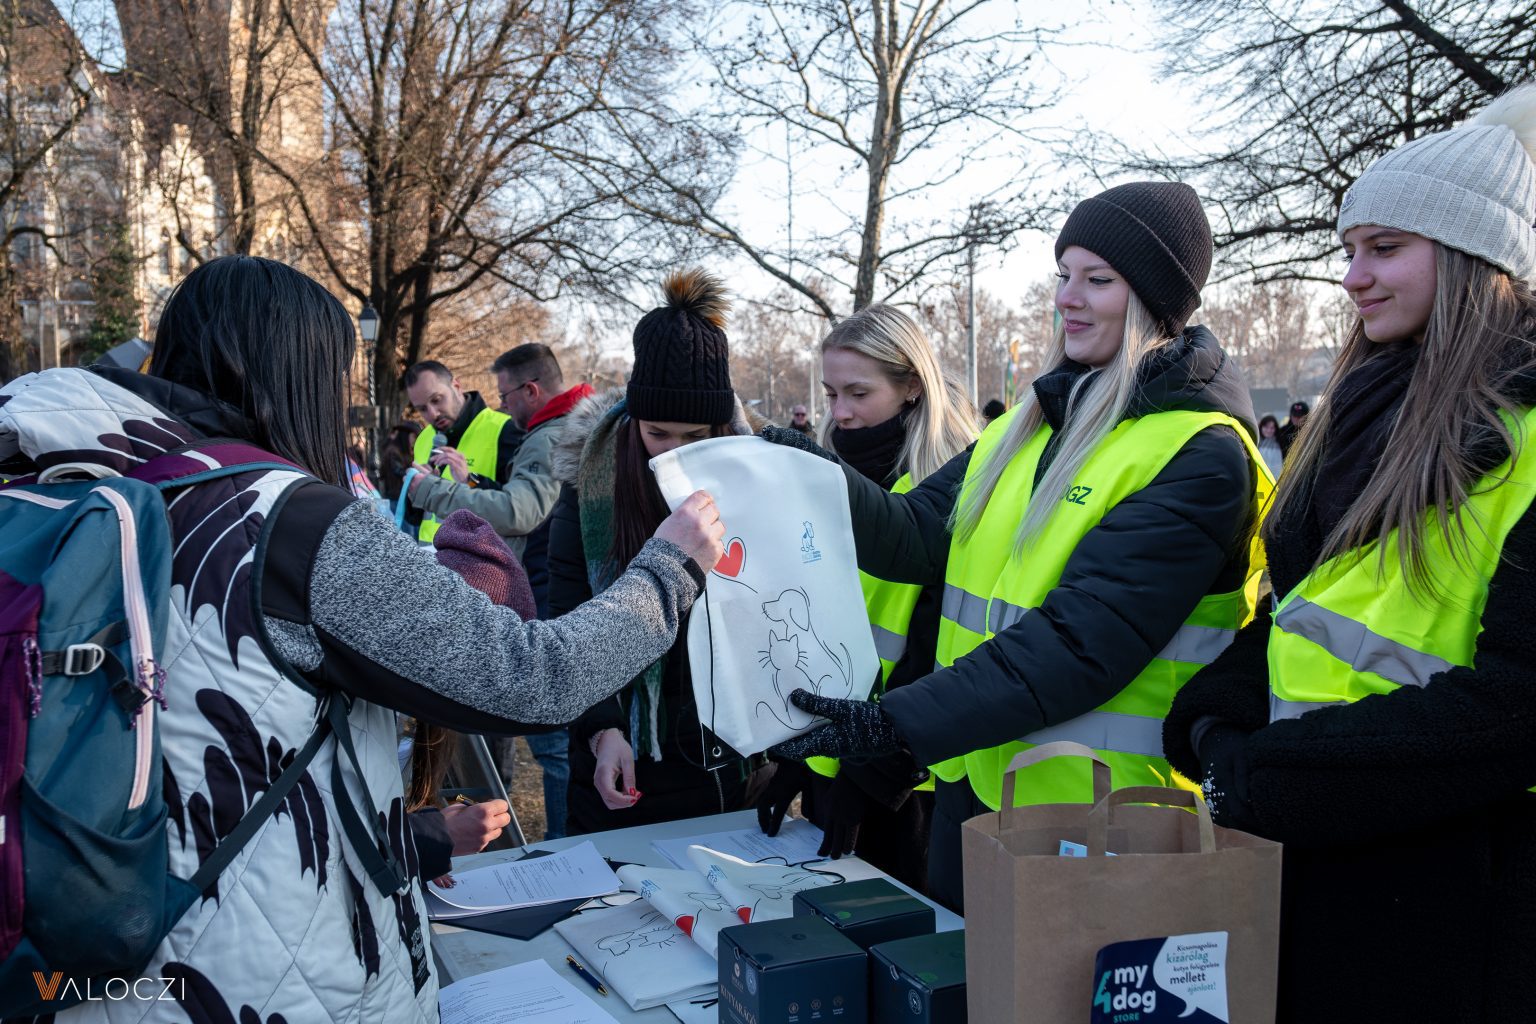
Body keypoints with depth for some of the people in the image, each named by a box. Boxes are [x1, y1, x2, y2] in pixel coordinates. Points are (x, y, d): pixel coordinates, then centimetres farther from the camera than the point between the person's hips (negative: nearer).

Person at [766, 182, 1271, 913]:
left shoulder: (1201, 456, -15)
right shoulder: (1034, 420, 9)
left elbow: (1084, 639, -25)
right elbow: (921, 536, 3)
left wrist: (897, 723, -30)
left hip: (1090, 818, -6)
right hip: (970, 781, 7)